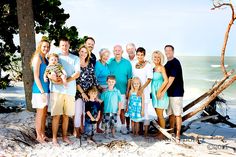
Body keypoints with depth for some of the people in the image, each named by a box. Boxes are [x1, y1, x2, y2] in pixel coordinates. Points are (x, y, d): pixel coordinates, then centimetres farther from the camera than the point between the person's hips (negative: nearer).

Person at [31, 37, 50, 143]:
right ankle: (38, 136, 11)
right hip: (40, 90, -8)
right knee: (40, 113, 0)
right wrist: (42, 92, -18)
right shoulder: (37, 58, -11)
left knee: (44, 113, 14)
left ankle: (43, 134, 24)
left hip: (46, 89, 8)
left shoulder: (45, 59, 13)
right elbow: (36, 77, -15)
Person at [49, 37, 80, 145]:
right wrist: (52, 78, -18)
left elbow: (77, 73, -1)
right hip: (57, 89, -1)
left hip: (70, 90, 1)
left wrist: (65, 81, -13)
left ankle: (65, 136, 19)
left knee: (66, 115, 8)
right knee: (56, 115, -2)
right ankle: (54, 138, 5)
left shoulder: (75, 58, 12)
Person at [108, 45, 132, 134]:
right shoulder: (110, 62, 5)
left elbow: (129, 78, 3)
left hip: (122, 91, -1)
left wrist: (128, 90, -1)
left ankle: (123, 127, 11)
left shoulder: (127, 63, 3)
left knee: (122, 109, 1)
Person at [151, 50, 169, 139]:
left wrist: (159, 91, -18)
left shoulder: (161, 67, -9)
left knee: (160, 115, -3)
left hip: (160, 93, -8)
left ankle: (162, 134, 5)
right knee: (158, 115, 12)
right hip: (154, 93, 8)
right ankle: (159, 132, 20)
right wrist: (153, 92, 10)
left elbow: (166, 80, -18)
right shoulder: (154, 68, 14)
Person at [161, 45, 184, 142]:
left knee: (177, 114, -5)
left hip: (176, 92, -8)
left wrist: (164, 91, -21)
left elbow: (171, 78, -19)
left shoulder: (175, 63, -13)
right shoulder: (167, 63, 14)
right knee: (171, 113, 14)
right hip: (169, 92, 8)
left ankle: (178, 135, -2)